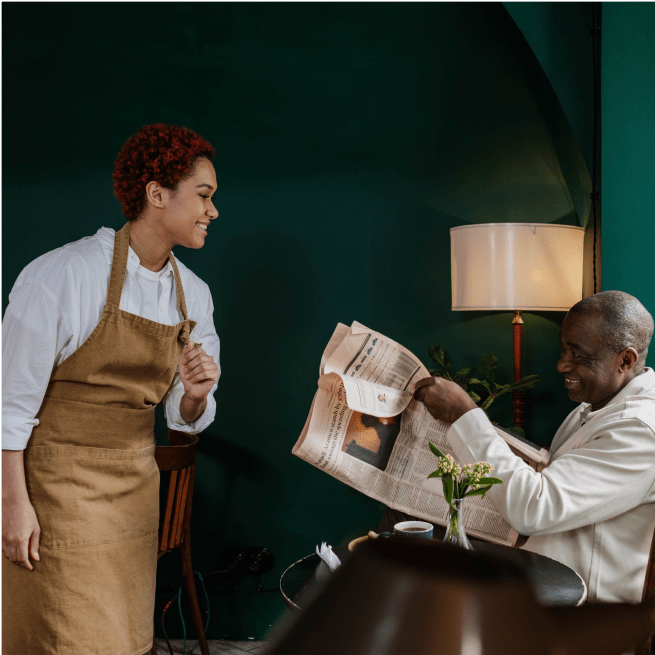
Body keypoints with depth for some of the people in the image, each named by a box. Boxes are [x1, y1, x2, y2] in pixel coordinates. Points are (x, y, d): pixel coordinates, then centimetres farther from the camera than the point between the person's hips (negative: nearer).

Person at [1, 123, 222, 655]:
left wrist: (196, 395, -15)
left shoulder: (194, 294, 3)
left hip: (136, 483, 6)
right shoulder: (66, 273, -16)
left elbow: (184, 418, 7)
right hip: (59, 480, -6)